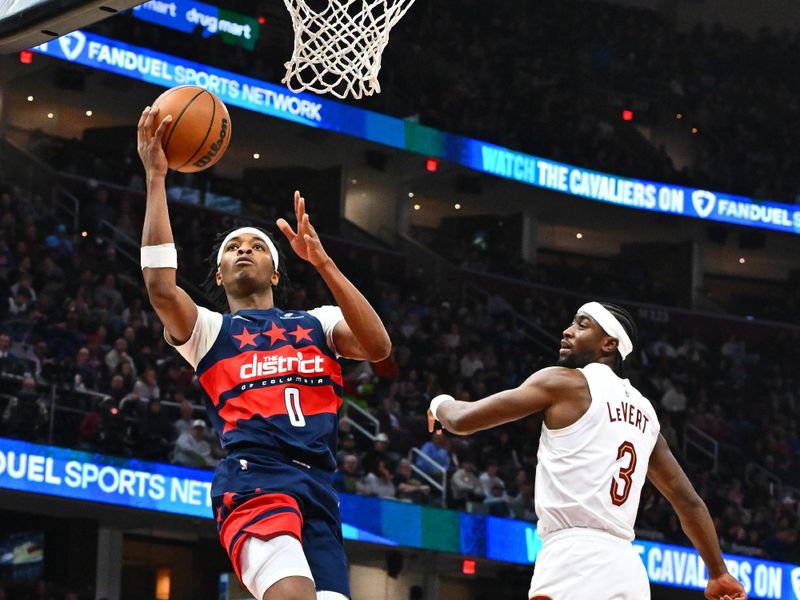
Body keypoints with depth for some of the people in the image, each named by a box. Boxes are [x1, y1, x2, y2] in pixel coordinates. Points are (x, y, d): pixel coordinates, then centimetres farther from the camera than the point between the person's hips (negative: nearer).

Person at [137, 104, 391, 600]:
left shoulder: (318, 321, 26)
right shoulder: (209, 329, 20)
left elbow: (379, 347, 5)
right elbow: (160, 286, -2)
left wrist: (321, 261, -1)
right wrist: (156, 177, -1)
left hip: (318, 485, 4)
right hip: (252, 478, -4)